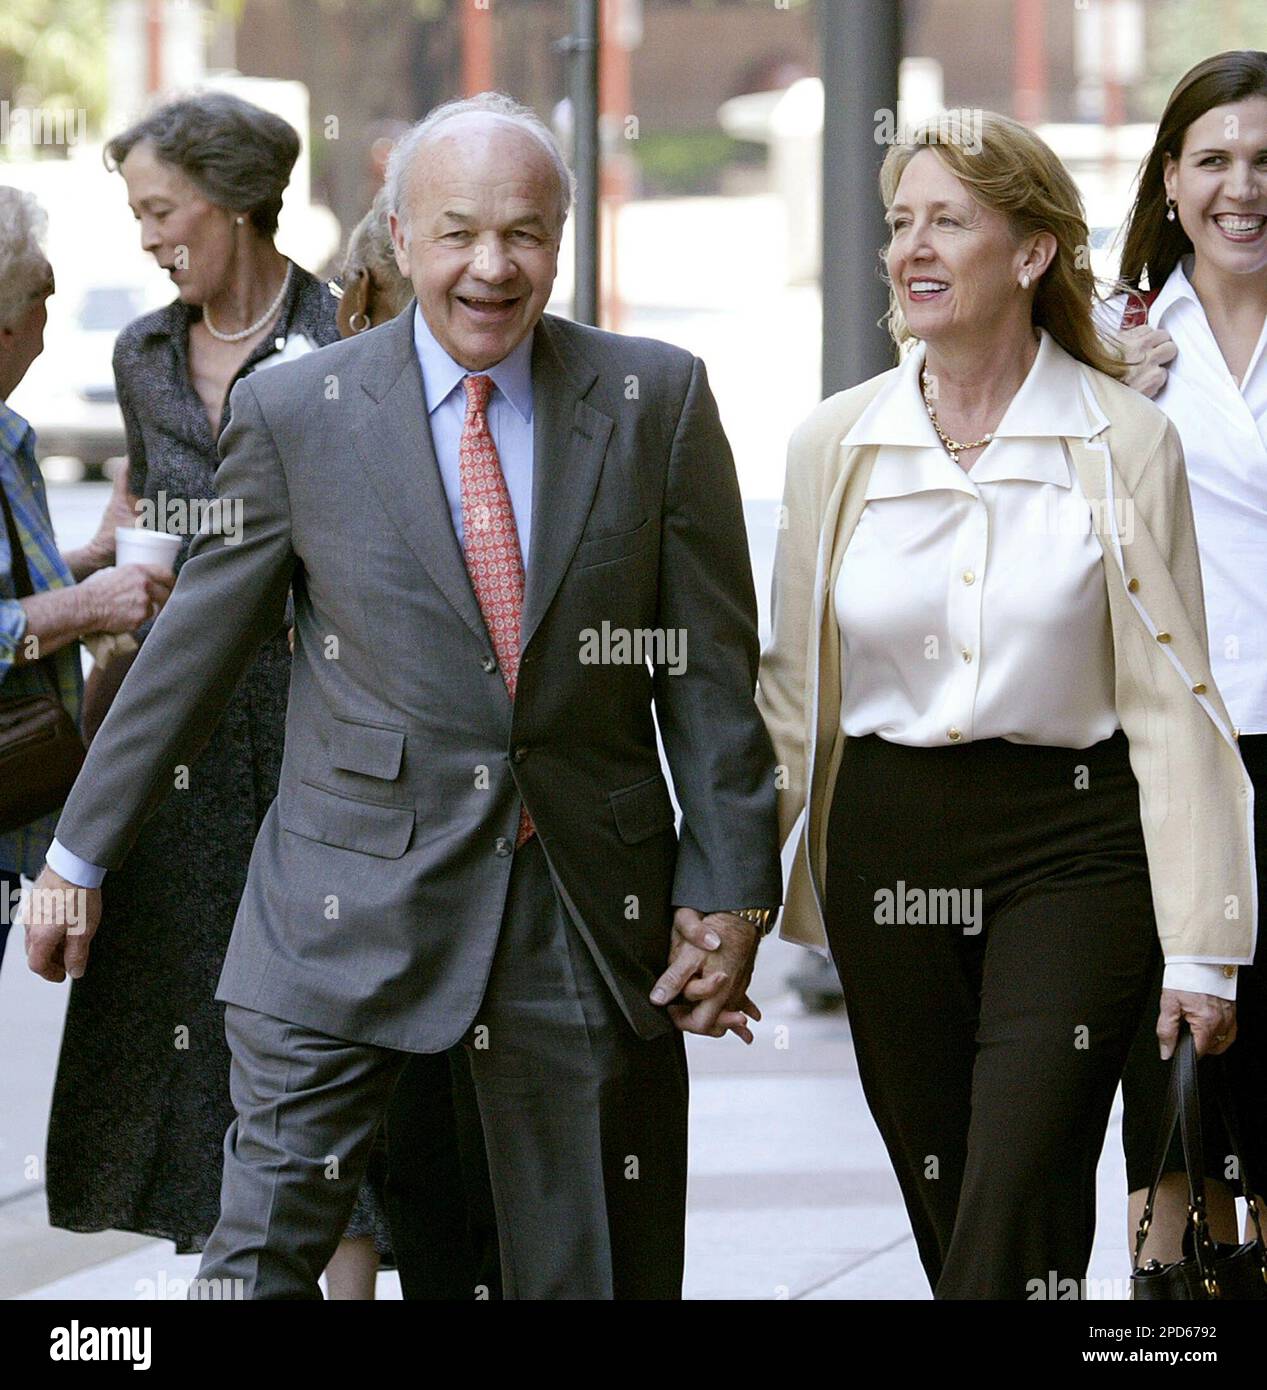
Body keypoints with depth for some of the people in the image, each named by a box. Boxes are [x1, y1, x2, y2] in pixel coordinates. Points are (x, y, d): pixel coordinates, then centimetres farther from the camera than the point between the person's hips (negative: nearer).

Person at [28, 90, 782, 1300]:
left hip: (592, 914, 1)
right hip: (351, 908, -1)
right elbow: (193, 644, 7)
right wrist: (80, 853, 10)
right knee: (262, 1251, -6)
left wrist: (730, 889, 1)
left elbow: (713, 666, 4)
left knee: (597, 1268, 7)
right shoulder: (291, 411, 0)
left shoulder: (658, 400, 2)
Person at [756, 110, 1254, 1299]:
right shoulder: (833, 444, 5)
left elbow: (1170, 701, -2)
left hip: (1072, 852, -3)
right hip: (888, 850, 3)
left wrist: (1201, 943, -5)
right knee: (942, 1213, 8)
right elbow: (793, 690, 12)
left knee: (1015, 1229, -12)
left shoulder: (1126, 444, -3)